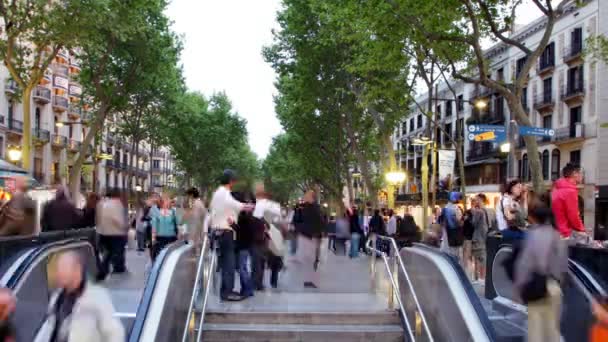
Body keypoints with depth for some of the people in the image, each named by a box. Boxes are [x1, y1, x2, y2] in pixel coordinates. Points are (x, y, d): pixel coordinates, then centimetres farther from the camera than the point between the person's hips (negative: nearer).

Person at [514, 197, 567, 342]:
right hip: (554, 286, 6)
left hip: (537, 286, -6)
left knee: (536, 327, 3)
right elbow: (563, 264, 8)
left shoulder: (533, 236, -16)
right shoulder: (556, 235, 4)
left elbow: (524, 264, -16)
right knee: (552, 327, 16)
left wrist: (519, 287, -7)